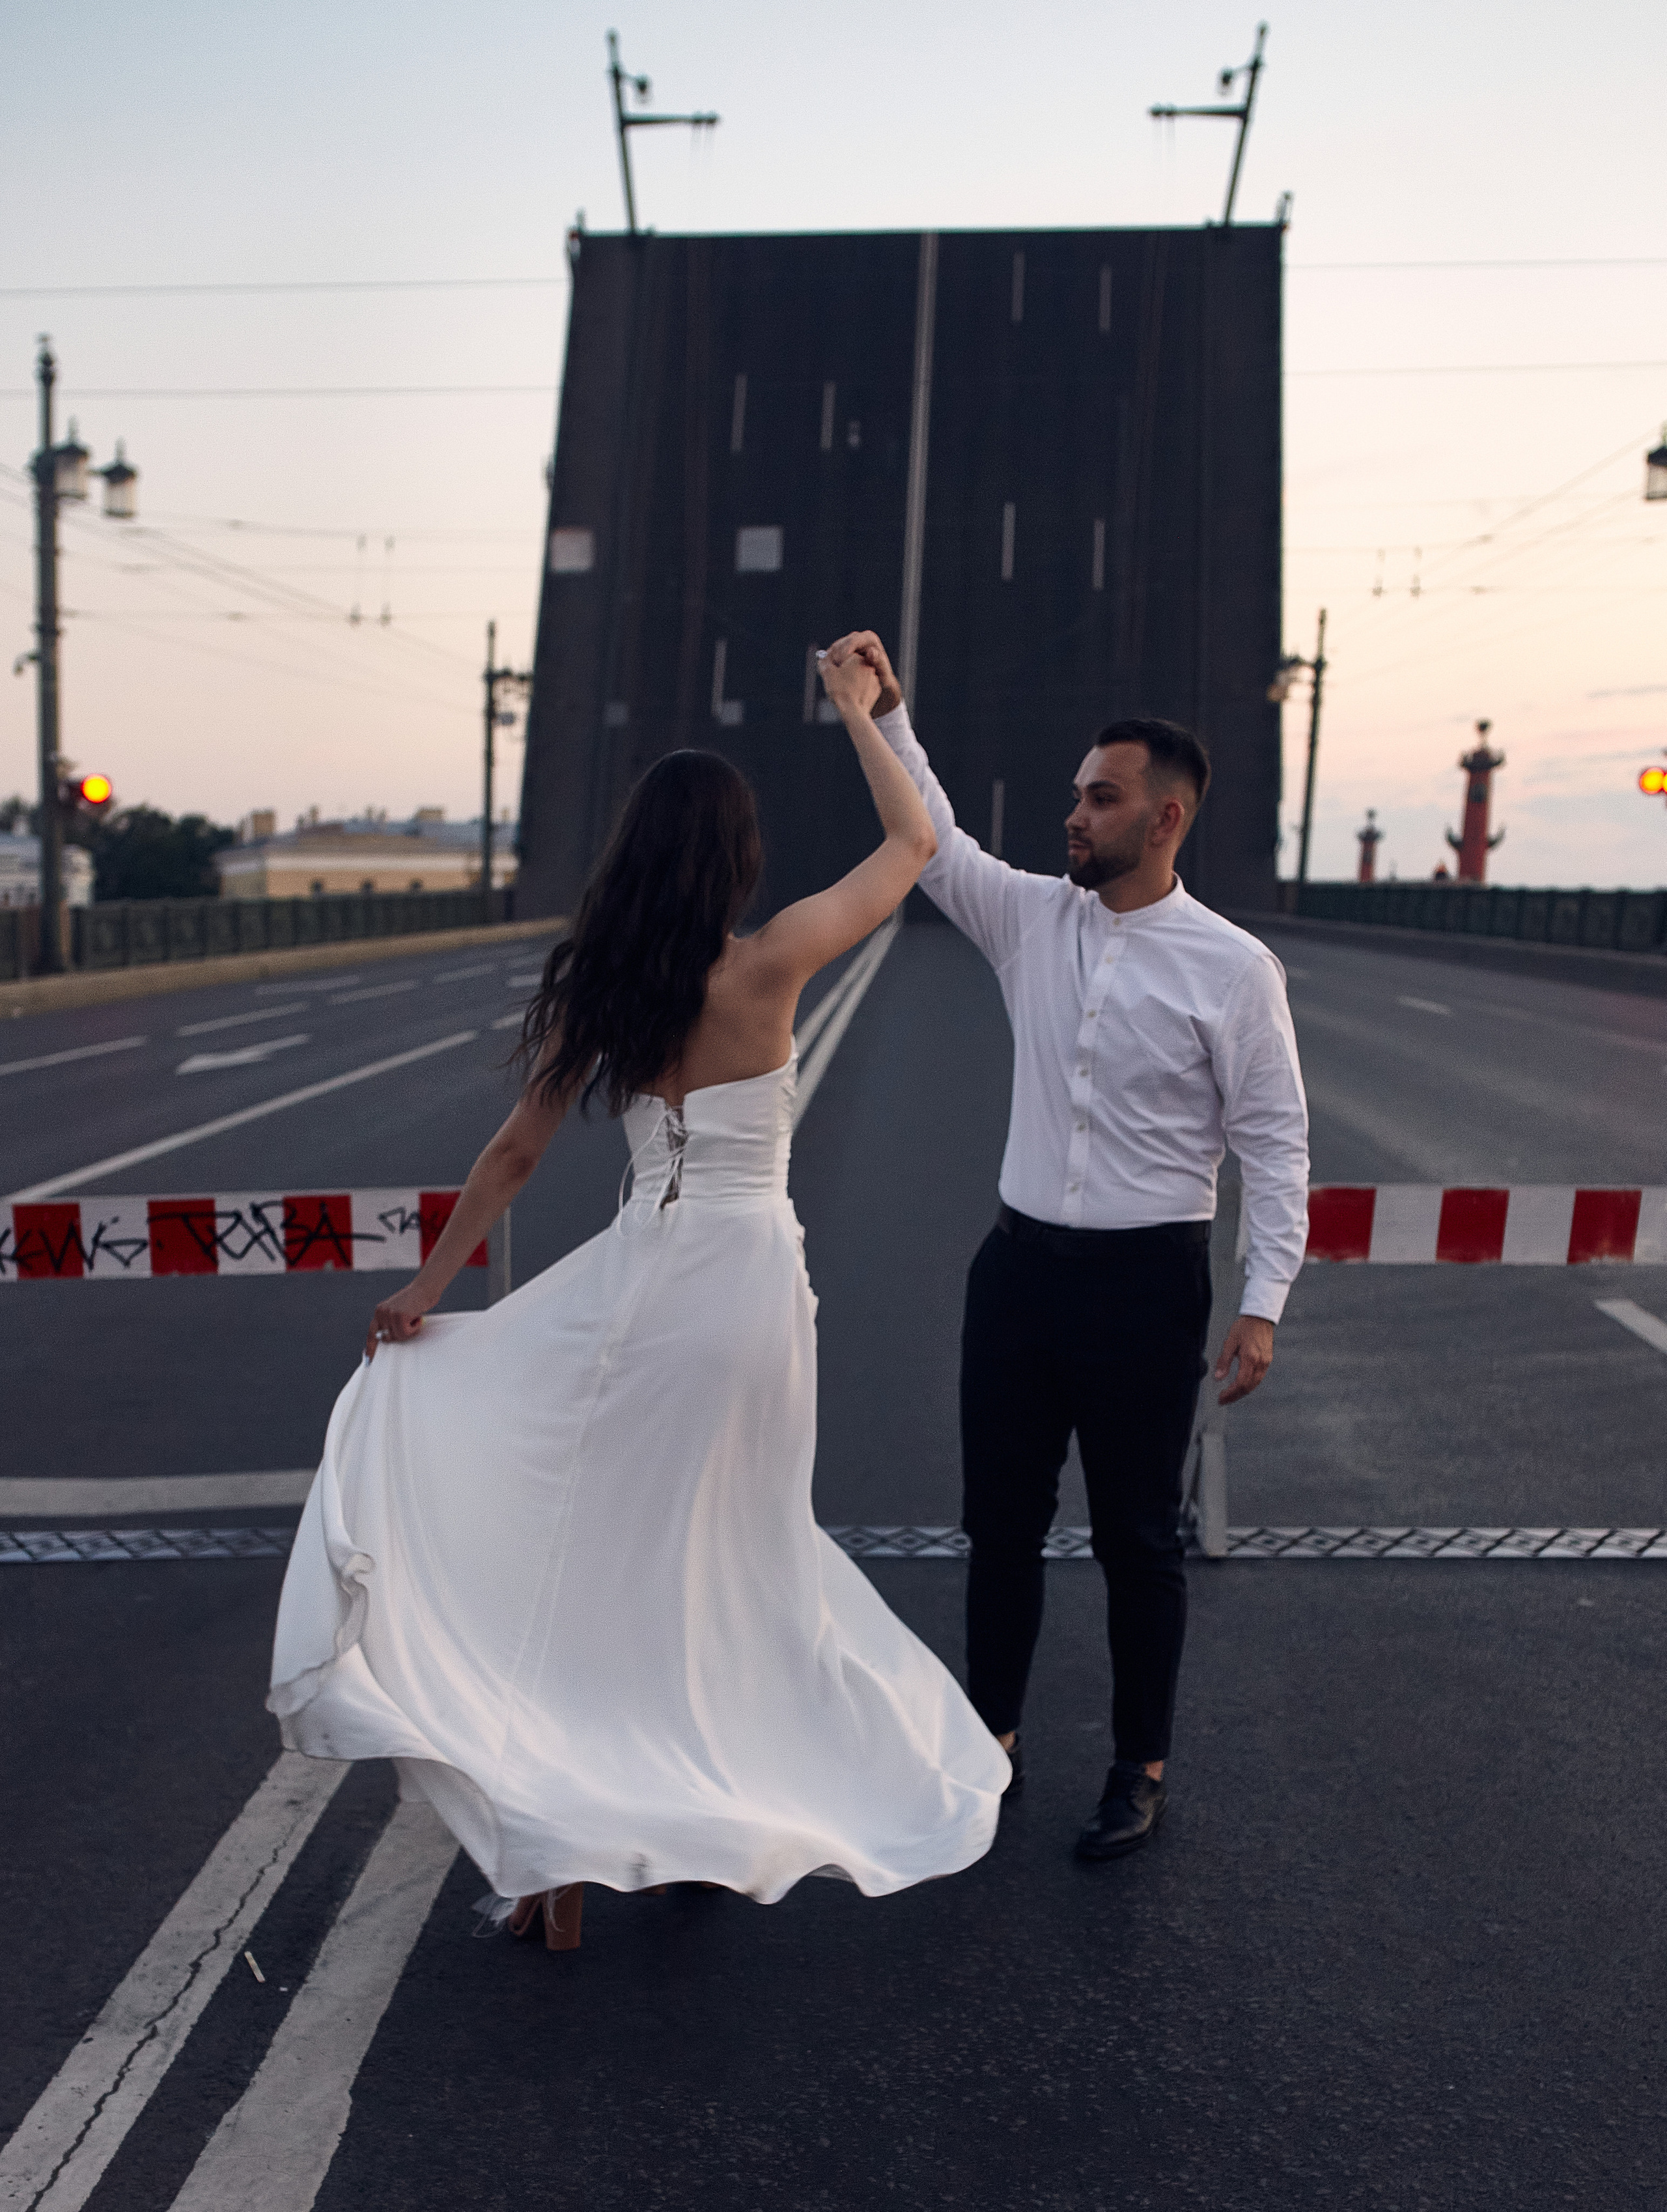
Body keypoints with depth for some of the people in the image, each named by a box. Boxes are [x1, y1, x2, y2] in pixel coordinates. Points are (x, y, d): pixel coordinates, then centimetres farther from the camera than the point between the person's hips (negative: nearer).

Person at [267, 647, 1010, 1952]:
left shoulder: (596, 990, 0)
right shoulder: (768, 967, -9)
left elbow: (515, 1155, 3)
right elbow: (915, 841, 1)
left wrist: (427, 1288, 11)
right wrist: (861, 713, 12)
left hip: (636, 1279, 2)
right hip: (752, 1272, -2)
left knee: (601, 1560, 11)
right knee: (726, 1560, 15)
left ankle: (564, 1855, 14)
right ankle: (700, 1825, 29)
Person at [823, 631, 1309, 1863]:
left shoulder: (1232, 967, -9)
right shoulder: (1034, 919, 3)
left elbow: (1274, 1139, -8)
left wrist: (1262, 1303, -13)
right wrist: (887, 713, -7)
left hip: (1147, 1280, -4)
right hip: (1023, 1261, 5)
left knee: (1138, 1539, 9)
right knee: (1001, 1522, 14)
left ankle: (1142, 1769, 28)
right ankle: (991, 1740, 33)